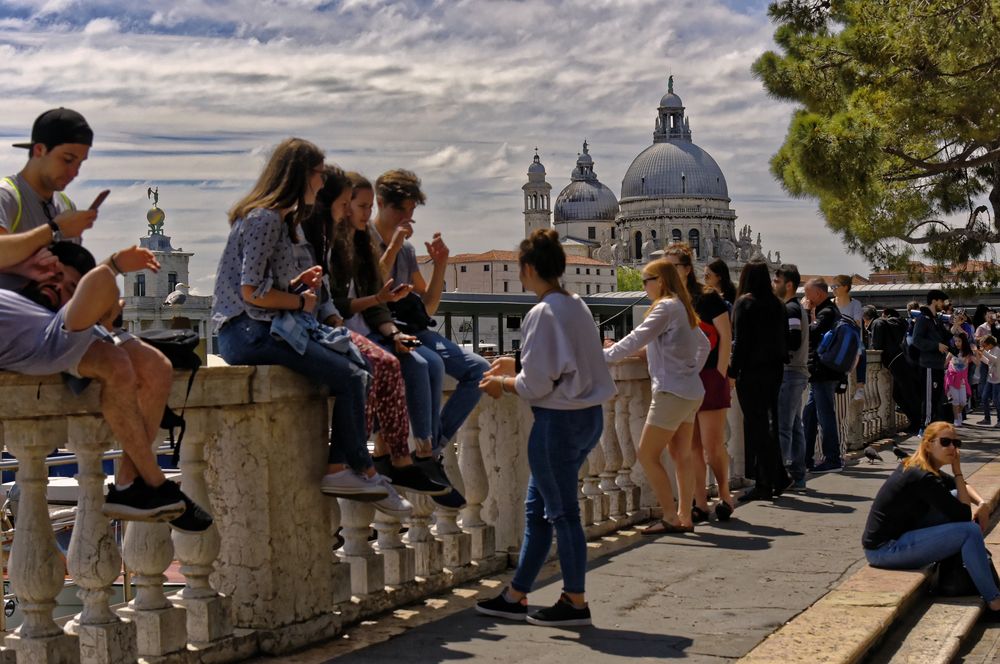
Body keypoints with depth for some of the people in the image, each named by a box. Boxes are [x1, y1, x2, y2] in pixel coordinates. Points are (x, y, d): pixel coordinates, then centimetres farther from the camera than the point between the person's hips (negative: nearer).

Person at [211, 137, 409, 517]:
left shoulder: (283, 219, 20)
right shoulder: (265, 218, -11)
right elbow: (251, 291, -17)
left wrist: (299, 282, 5)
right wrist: (300, 301, -4)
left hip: (270, 327, 10)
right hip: (247, 332, -10)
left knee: (357, 366, -6)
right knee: (348, 377, -16)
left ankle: (338, 468, -10)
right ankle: (363, 472, -3)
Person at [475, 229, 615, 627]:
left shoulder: (542, 314, -17)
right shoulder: (577, 306, 10)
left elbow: (536, 385, -17)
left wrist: (502, 384, 0)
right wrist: (517, 365, 19)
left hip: (558, 420, -9)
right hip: (588, 415, 10)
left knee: (561, 512, 2)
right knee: (537, 507, 16)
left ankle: (575, 602, 12)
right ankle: (515, 596, 24)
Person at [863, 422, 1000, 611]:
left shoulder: (915, 466, 8)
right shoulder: (923, 477, -21)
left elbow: (963, 487, 23)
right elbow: (964, 516, -15)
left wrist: (982, 503, 2)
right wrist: (958, 470, -9)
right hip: (885, 550, -10)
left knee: (954, 497, 9)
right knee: (970, 531, -15)